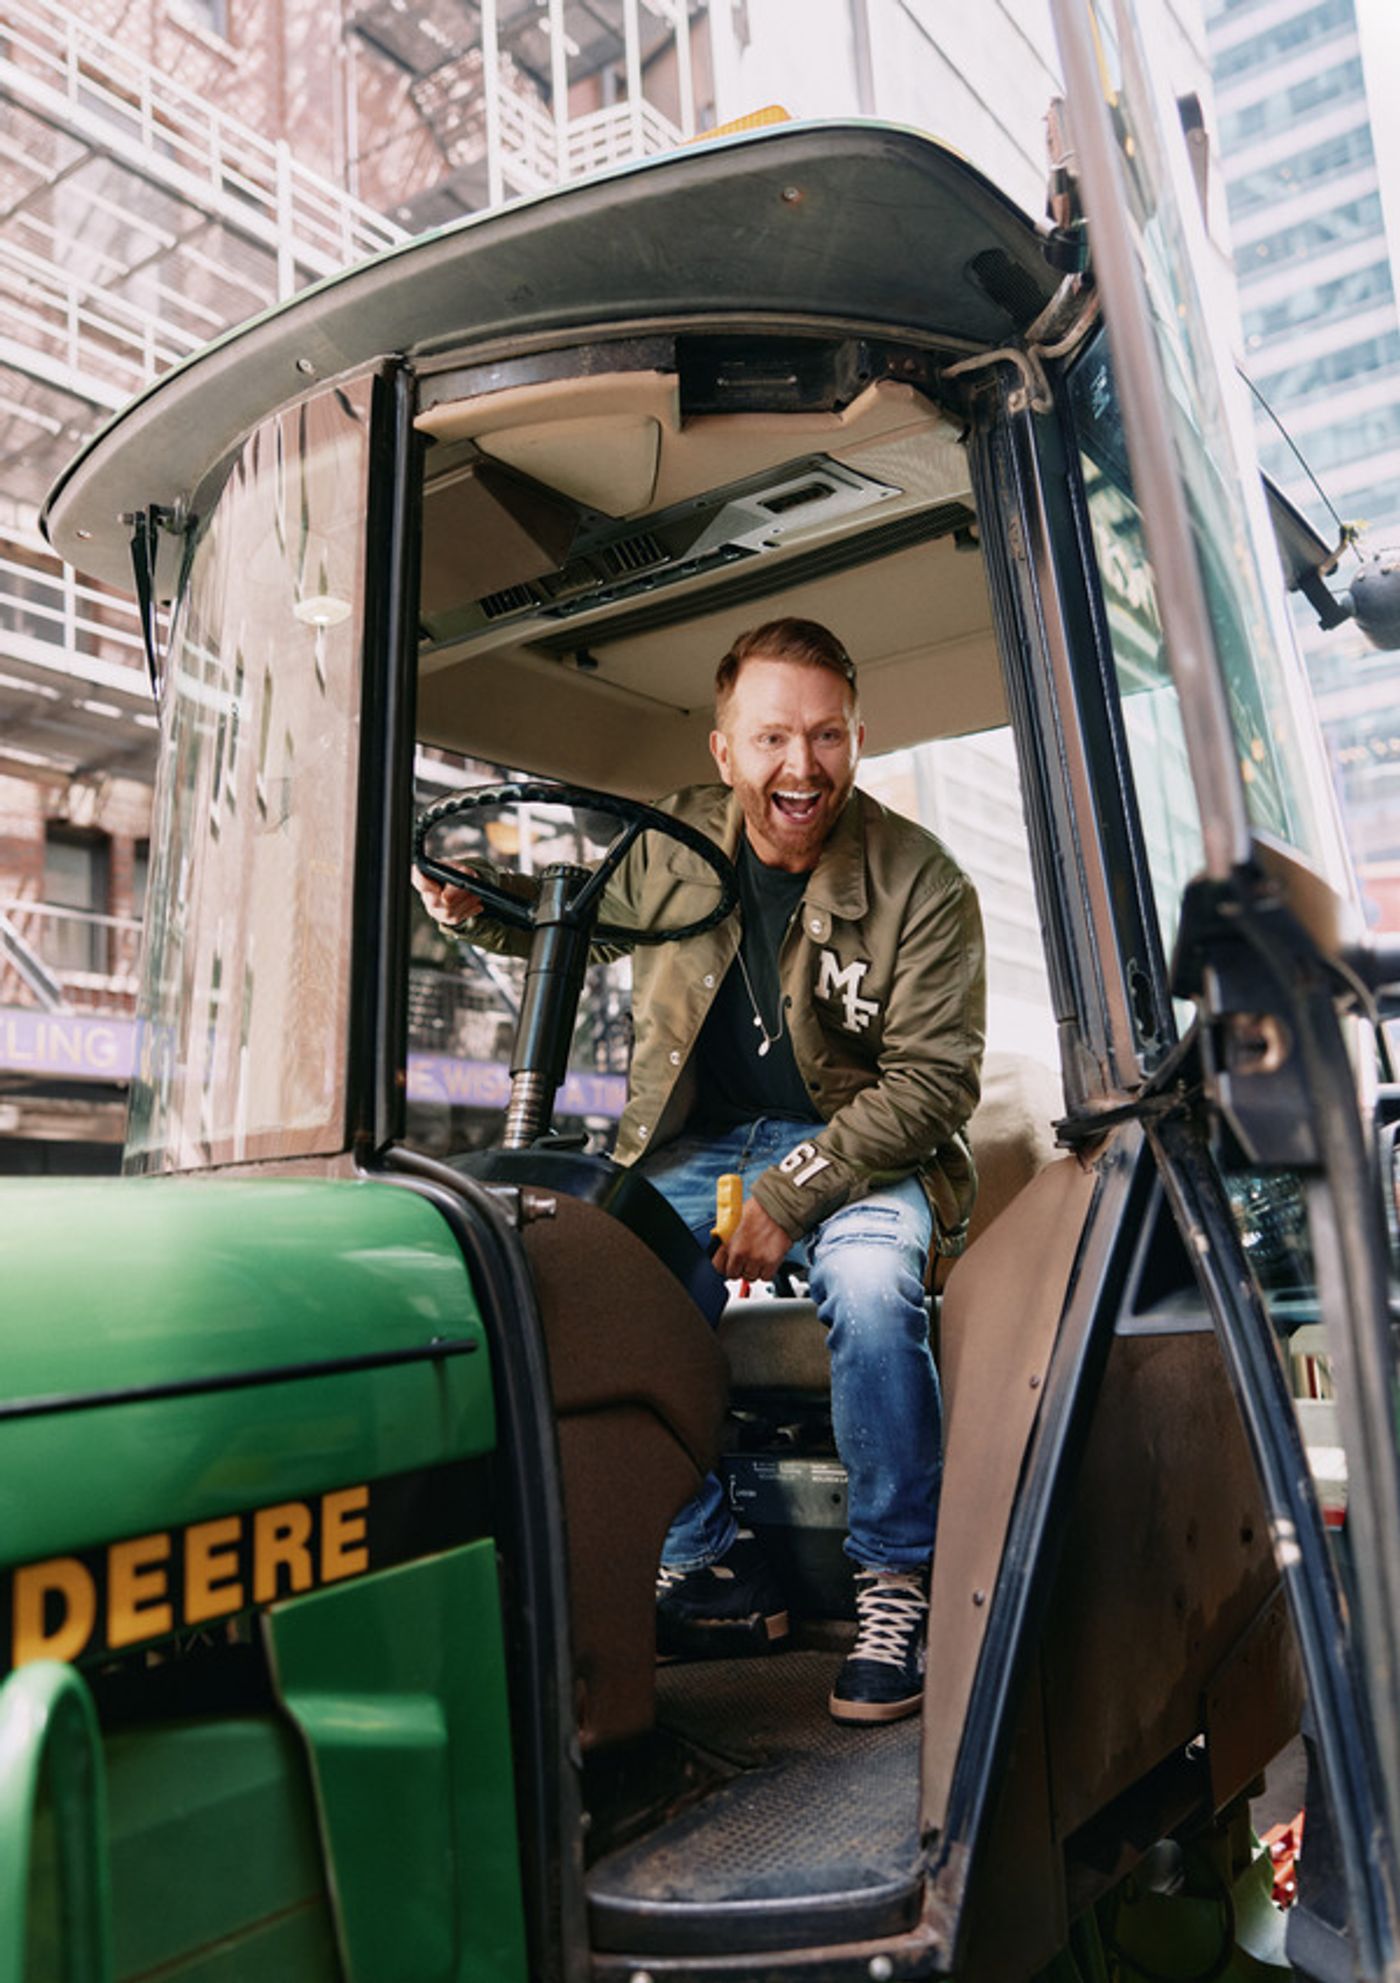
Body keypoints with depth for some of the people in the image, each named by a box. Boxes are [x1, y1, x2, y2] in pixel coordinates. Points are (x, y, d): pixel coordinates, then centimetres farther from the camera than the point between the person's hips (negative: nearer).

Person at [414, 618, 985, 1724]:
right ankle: (716, 1569, -1)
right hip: (697, 1143, 4)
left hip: (858, 1146, -3)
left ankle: (897, 1584, -13)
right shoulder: (674, 847, 0)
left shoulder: (921, 883, -10)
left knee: (868, 1281, -35)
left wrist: (790, 1189, -23)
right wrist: (475, 905, -3)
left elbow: (932, 1083, -13)